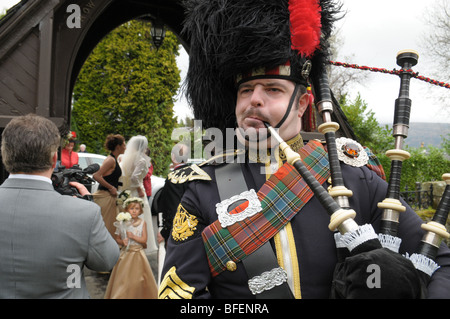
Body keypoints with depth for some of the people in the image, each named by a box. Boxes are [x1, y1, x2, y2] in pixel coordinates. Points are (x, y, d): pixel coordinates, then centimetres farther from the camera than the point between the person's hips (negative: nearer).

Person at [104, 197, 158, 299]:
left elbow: (144, 240, -5)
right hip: (125, 254, 1)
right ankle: (121, 295, 20)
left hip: (138, 254, 0)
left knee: (137, 278, 5)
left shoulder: (142, 223, -3)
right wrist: (122, 242, -15)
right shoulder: (123, 223, -1)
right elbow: (117, 238, 4)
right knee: (123, 278, 5)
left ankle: (139, 296, 21)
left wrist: (133, 236, -16)